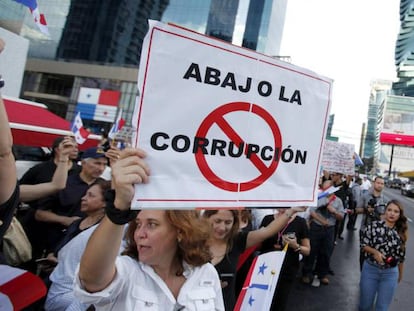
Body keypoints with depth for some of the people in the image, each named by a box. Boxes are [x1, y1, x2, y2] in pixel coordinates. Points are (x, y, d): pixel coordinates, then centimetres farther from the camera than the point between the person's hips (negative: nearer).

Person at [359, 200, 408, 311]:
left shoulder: (401, 232, -3)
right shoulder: (374, 225, -12)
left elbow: (401, 254, 7)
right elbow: (363, 244, -6)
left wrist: (400, 273, 15)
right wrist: (375, 251, -24)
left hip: (390, 274, 2)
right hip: (370, 269, -1)